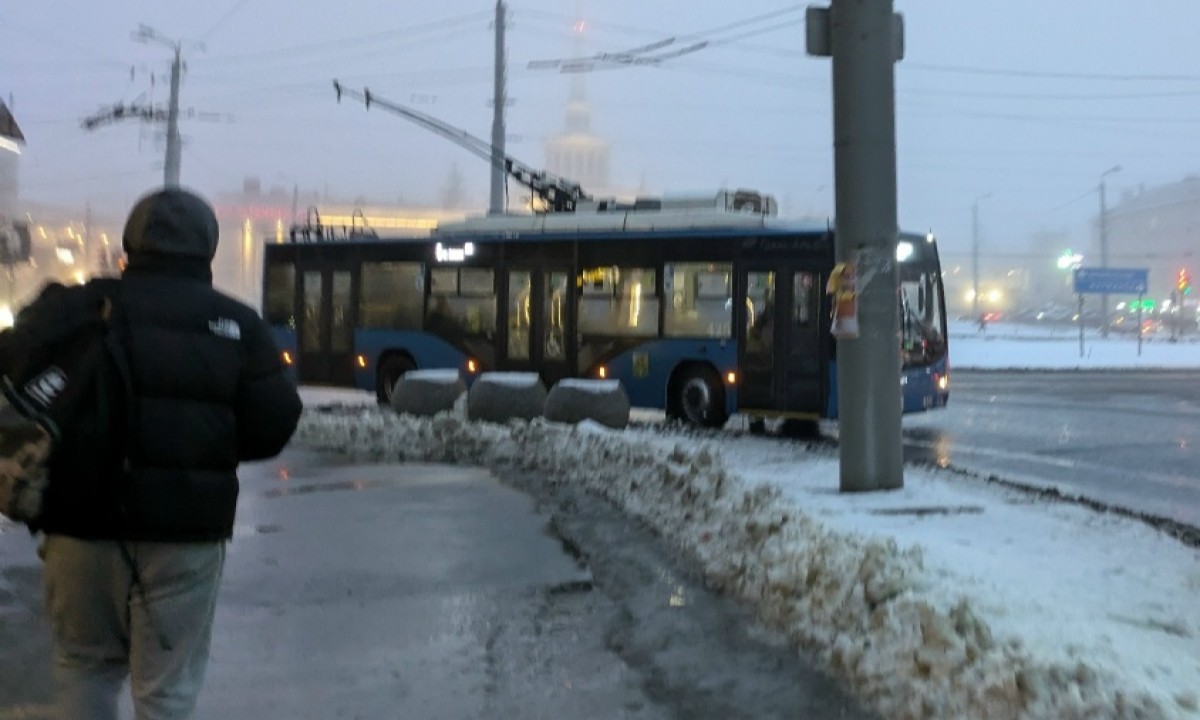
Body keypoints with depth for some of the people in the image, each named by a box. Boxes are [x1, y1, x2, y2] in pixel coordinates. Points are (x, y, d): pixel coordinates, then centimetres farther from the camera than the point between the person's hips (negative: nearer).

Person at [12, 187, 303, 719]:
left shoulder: (73, 307, 0)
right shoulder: (237, 325, -1)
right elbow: (274, 425, -3)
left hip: (83, 521, 1)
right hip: (185, 532, -1)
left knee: (83, 666, 21)